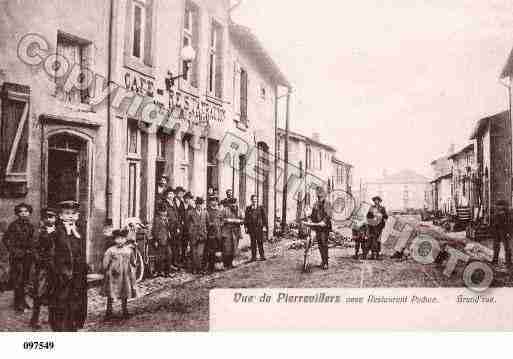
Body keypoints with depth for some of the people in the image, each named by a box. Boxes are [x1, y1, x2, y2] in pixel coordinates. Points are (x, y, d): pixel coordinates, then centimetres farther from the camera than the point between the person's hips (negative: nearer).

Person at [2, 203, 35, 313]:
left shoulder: (30, 226, 10)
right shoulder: (14, 225, -7)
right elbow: (6, 239, -6)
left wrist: (32, 252, 9)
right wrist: (14, 251, -12)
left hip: (28, 256, 6)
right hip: (17, 256, -5)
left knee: (25, 280, 11)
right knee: (18, 281, -5)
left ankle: (22, 301, 23)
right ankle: (19, 304, 2)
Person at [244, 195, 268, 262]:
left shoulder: (260, 208, 4)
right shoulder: (248, 209, 8)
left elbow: (264, 217, 4)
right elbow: (246, 218, 10)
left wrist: (264, 226, -3)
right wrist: (246, 227, 2)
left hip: (259, 227, -1)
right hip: (251, 228, 1)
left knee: (260, 242, -3)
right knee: (253, 242, 3)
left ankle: (262, 256, 4)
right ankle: (253, 257, 7)